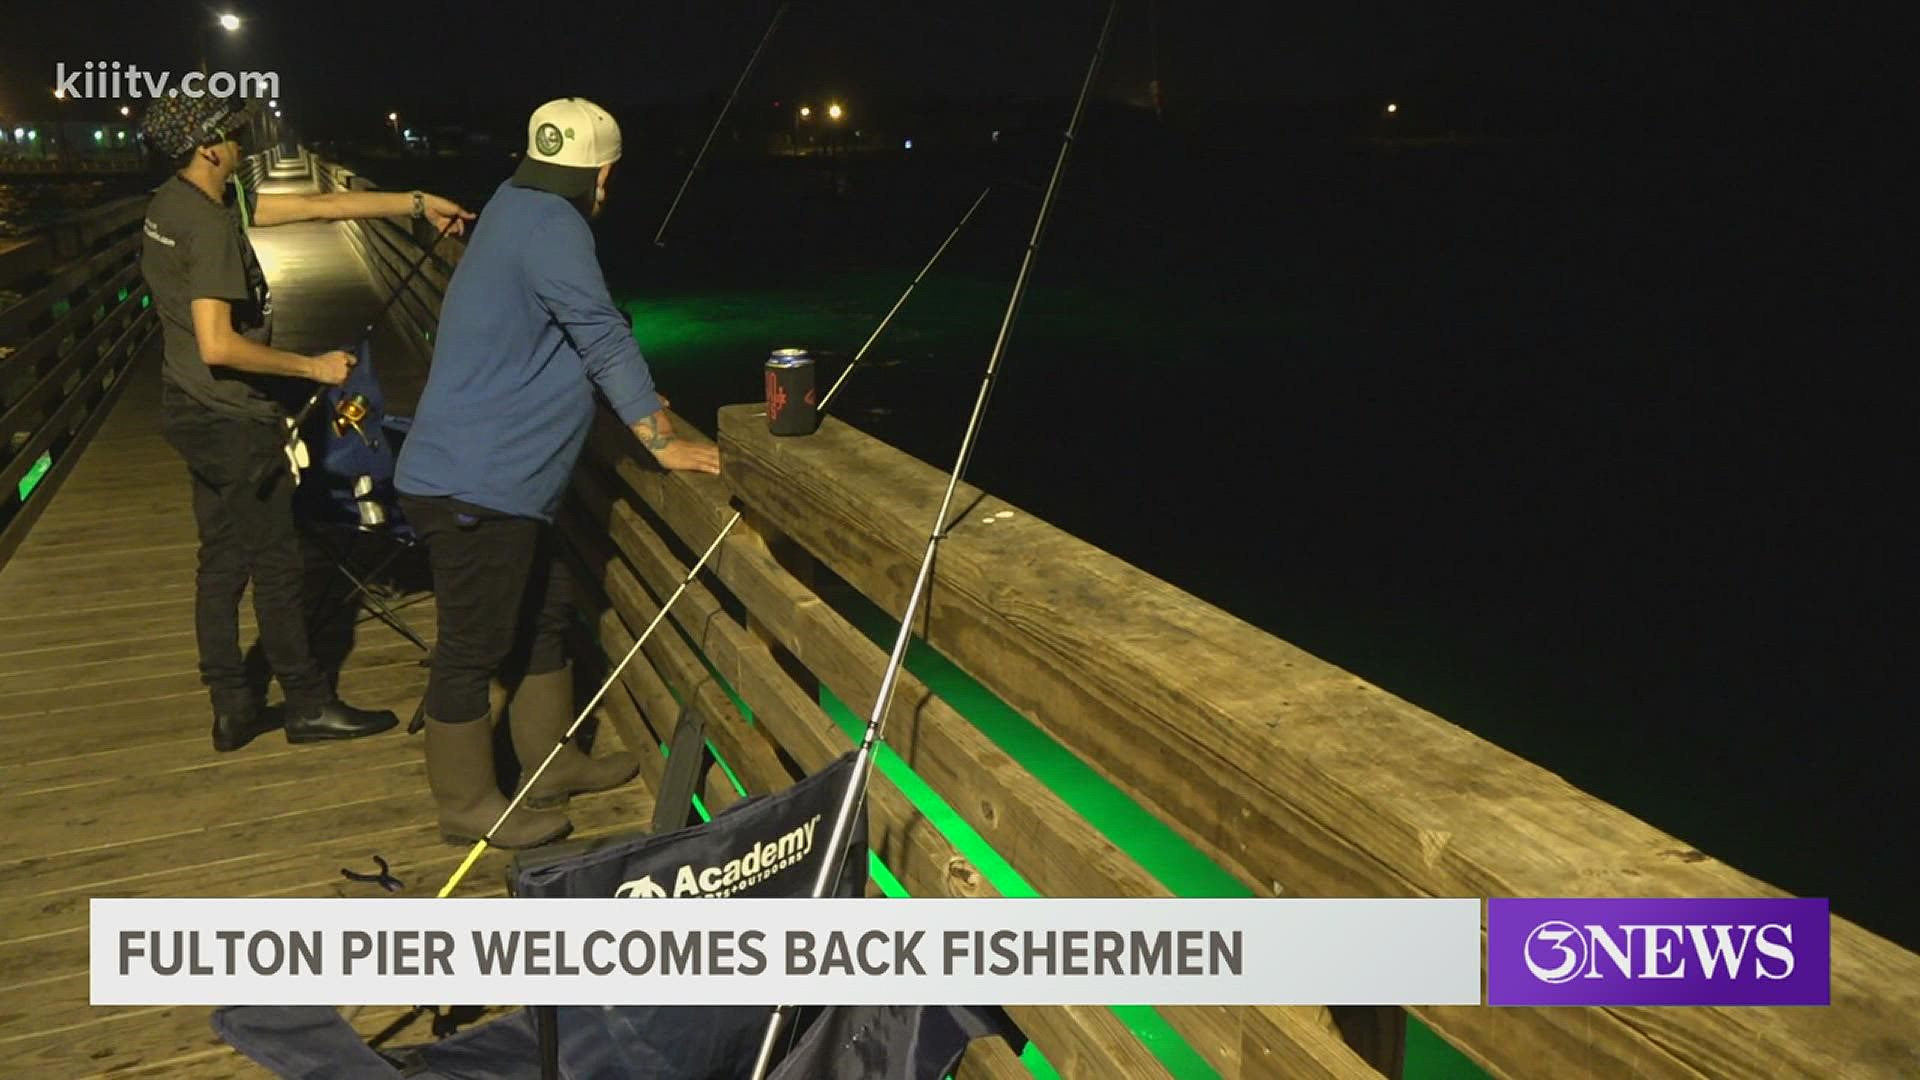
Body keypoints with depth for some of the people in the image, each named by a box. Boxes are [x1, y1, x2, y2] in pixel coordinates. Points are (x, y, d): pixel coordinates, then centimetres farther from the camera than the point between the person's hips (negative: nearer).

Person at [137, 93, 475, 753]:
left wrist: (415, 202, 6)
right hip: (234, 421, -10)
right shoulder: (210, 225, -21)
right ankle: (308, 705, 15)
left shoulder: (171, 203, 8)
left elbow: (317, 206, 7)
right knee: (277, 564, 2)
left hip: (195, 415, 10)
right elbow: (218, 346, -29)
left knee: (222, 562, 14)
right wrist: (313, 367, -18)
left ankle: (233, 708, 22)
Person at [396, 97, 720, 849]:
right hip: (475, 485, -10)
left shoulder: (515, 203, 14)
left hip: (498, 478, 10)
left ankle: (552, 762, 32)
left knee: (544, 615, 19)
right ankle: (467, 805, 17)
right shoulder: (551, 225, -17)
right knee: (474, 645, 2)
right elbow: (605, 340, -17)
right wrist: (663, 442, -11)